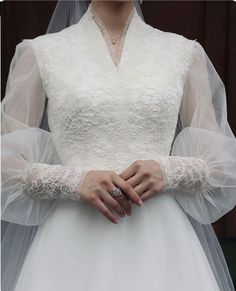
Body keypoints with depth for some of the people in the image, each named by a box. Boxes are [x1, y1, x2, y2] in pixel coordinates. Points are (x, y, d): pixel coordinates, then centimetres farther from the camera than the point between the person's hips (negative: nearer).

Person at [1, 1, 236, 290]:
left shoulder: (185, 53, 6)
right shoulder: (41, 53, 3)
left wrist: (169, 172, -12)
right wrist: (74, 180, -14)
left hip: (161, 239, 1)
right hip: (72, 240, -1)